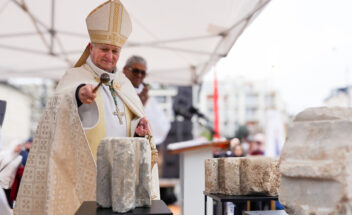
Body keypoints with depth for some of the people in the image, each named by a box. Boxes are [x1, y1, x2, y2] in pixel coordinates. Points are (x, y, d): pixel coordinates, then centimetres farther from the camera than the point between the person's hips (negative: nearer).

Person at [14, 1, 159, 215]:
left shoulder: (123, 82, 13)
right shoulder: (75, 77, -5)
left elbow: (136, 119, 15)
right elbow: (61, 104, -25)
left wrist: (140, 127, -9)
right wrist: (79, 94, -48)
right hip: (88, 175, -5)